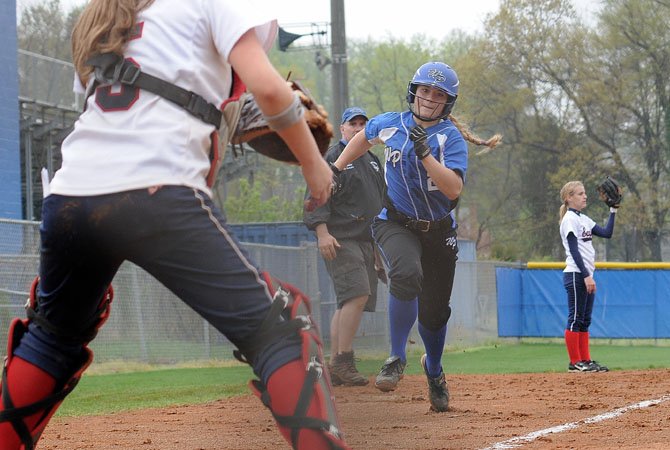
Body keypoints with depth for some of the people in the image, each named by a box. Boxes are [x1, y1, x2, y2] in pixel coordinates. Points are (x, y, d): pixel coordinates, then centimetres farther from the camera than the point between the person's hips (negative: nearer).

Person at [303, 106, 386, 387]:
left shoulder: (373, 161, 22)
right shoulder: (332, 158, -1)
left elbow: (381, 203, 28)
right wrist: (322, 232, -21)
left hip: (367, 242, 8)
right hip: (340, 240, -8)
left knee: (349, 302, 4)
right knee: (357, 293, -22)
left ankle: (334, 367, 5)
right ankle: (343, 361, -20)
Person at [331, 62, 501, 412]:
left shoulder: (452, 138, -13)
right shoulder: (389, 124, -5)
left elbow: (454, 189, -28)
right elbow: (364, 137, 20)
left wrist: (424, 153, -35)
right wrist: (336, 168, 16)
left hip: (439, 231, 0)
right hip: (396, 223, 0)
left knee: (434, 312, 8)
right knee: (406, 274, -33)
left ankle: (434, 370, 39)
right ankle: (397, 358, -20)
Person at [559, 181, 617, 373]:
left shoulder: (584, 219, 17)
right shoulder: (569, 219, -10)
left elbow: (607, 233, 14)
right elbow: (574, 250, -17)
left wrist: (613, 210, 10)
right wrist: (586, 276, -22)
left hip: (586, 275, 9)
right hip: (576, 275, -9)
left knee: (585, 320, 10)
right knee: (576, 318, -7)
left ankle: (585, 360, 12)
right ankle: (575, 362, -5)